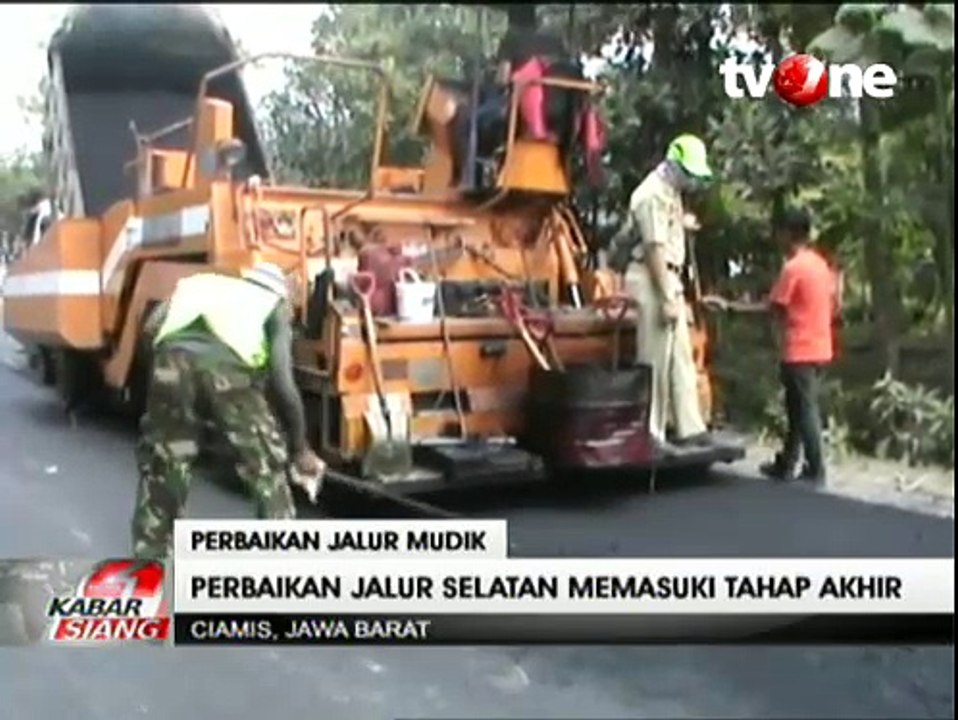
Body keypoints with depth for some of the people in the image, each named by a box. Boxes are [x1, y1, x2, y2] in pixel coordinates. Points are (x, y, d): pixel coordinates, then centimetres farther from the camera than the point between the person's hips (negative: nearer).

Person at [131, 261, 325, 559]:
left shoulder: (198, 284, 40)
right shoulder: (274, 306, 30)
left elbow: (153, 325, 25)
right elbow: (283, 383, 20)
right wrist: (301, 449, 27)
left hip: (174, 358, 3)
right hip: (227, 367, -2)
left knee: (161, 463, 23)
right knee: (266, 466, 18)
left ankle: (147, 558, 32)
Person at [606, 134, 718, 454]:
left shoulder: (670, 193, 16)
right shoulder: (654, 194, -15)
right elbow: (654, 249, -21)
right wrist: (667, 298, -22)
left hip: (668, 279, 10)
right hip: (651, 281, -10)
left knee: (680, 357, 11)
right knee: (656, 360, -6)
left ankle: (690, 428, 17)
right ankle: (651, 434, 1)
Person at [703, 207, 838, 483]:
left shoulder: (793, 267, -15)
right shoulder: (821, 264, 11)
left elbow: (772, 307, -12)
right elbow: (833, 306, 14)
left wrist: (729, 305, -7)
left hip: (799, 351, -9)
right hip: (818, 347, 9)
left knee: (805, 410, -2)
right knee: (799, 408, 14)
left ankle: (815, 470, 1)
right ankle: (786, 465, 21)